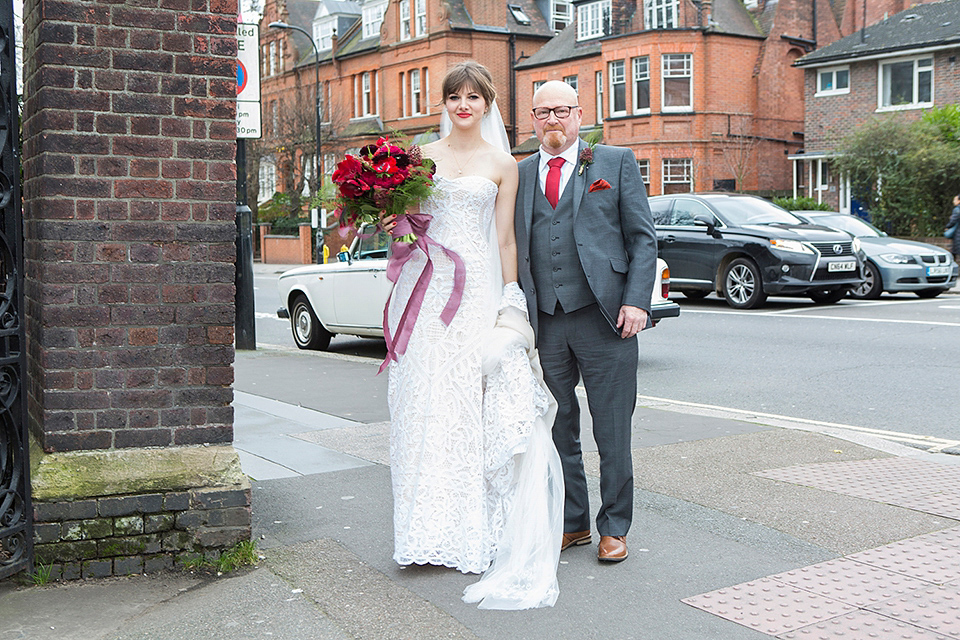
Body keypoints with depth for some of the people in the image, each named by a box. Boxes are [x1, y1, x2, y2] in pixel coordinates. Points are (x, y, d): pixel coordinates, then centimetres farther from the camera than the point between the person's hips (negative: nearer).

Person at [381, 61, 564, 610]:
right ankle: (438, 527, 8)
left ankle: (480, 528, 5)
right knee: (429, 404, 0)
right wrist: (393, 224, -5)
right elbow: (406, 216, 18)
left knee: (478, 404, -5)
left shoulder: (502, 165, 8)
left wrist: (509, 303, 1)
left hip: (480, 290, -2)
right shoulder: (422, 157, 13)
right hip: (430, 288, 2)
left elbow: (505, 239, 6)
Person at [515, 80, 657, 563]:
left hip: (603, 319, -3)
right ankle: (572, 523, 24)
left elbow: (643, 237, 3)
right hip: (543, 323, 3)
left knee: (612, 433, 3)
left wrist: (636, 301, -9)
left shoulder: (616, 163, 7)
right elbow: (510, 248, 15)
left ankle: (614, 529, 18)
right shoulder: (518, 175, 14)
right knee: (557, 432, 10)